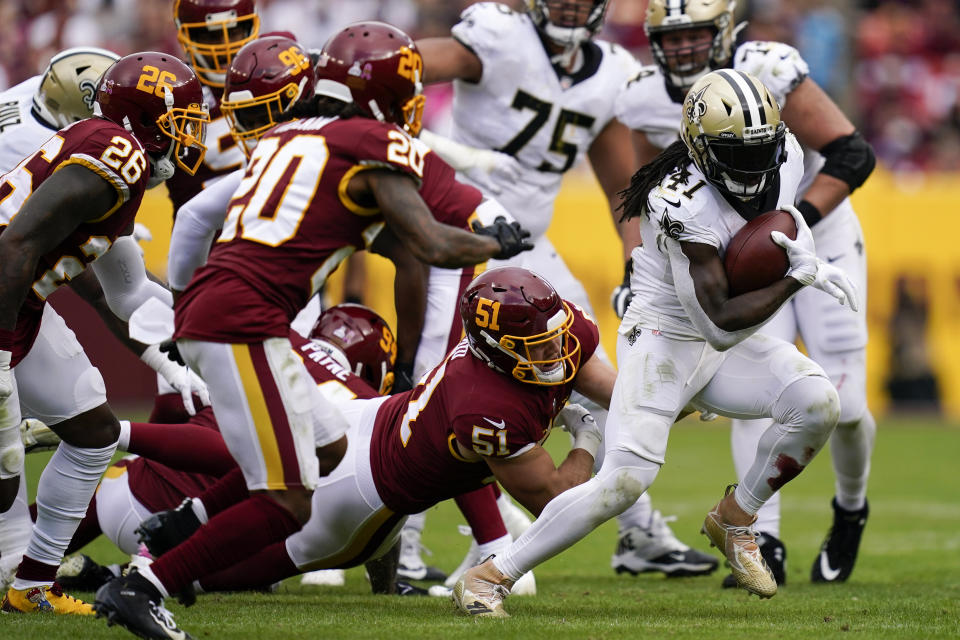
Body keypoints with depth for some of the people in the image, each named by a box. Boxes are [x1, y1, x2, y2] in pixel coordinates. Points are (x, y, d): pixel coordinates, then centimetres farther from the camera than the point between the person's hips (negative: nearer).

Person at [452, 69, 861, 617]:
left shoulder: (786, 157, -6)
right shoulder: (686, 205, -29)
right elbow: (720, 323, -31)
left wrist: (812, 261, -1)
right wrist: (797, 277, -27)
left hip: (728, 346, 7)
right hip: (664, 340, -7)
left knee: (818, 403, -19)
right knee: (627, 479, -21)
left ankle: (735, 519, 5)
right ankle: (490, 577, -10)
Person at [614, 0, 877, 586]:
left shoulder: (767, 75, -26)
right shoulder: (649, 102, -10)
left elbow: (852, 154, -24)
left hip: (821, 242, -3)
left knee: (843, 405, -3)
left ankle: (851, 510, 27)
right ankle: (765, 546, -14)